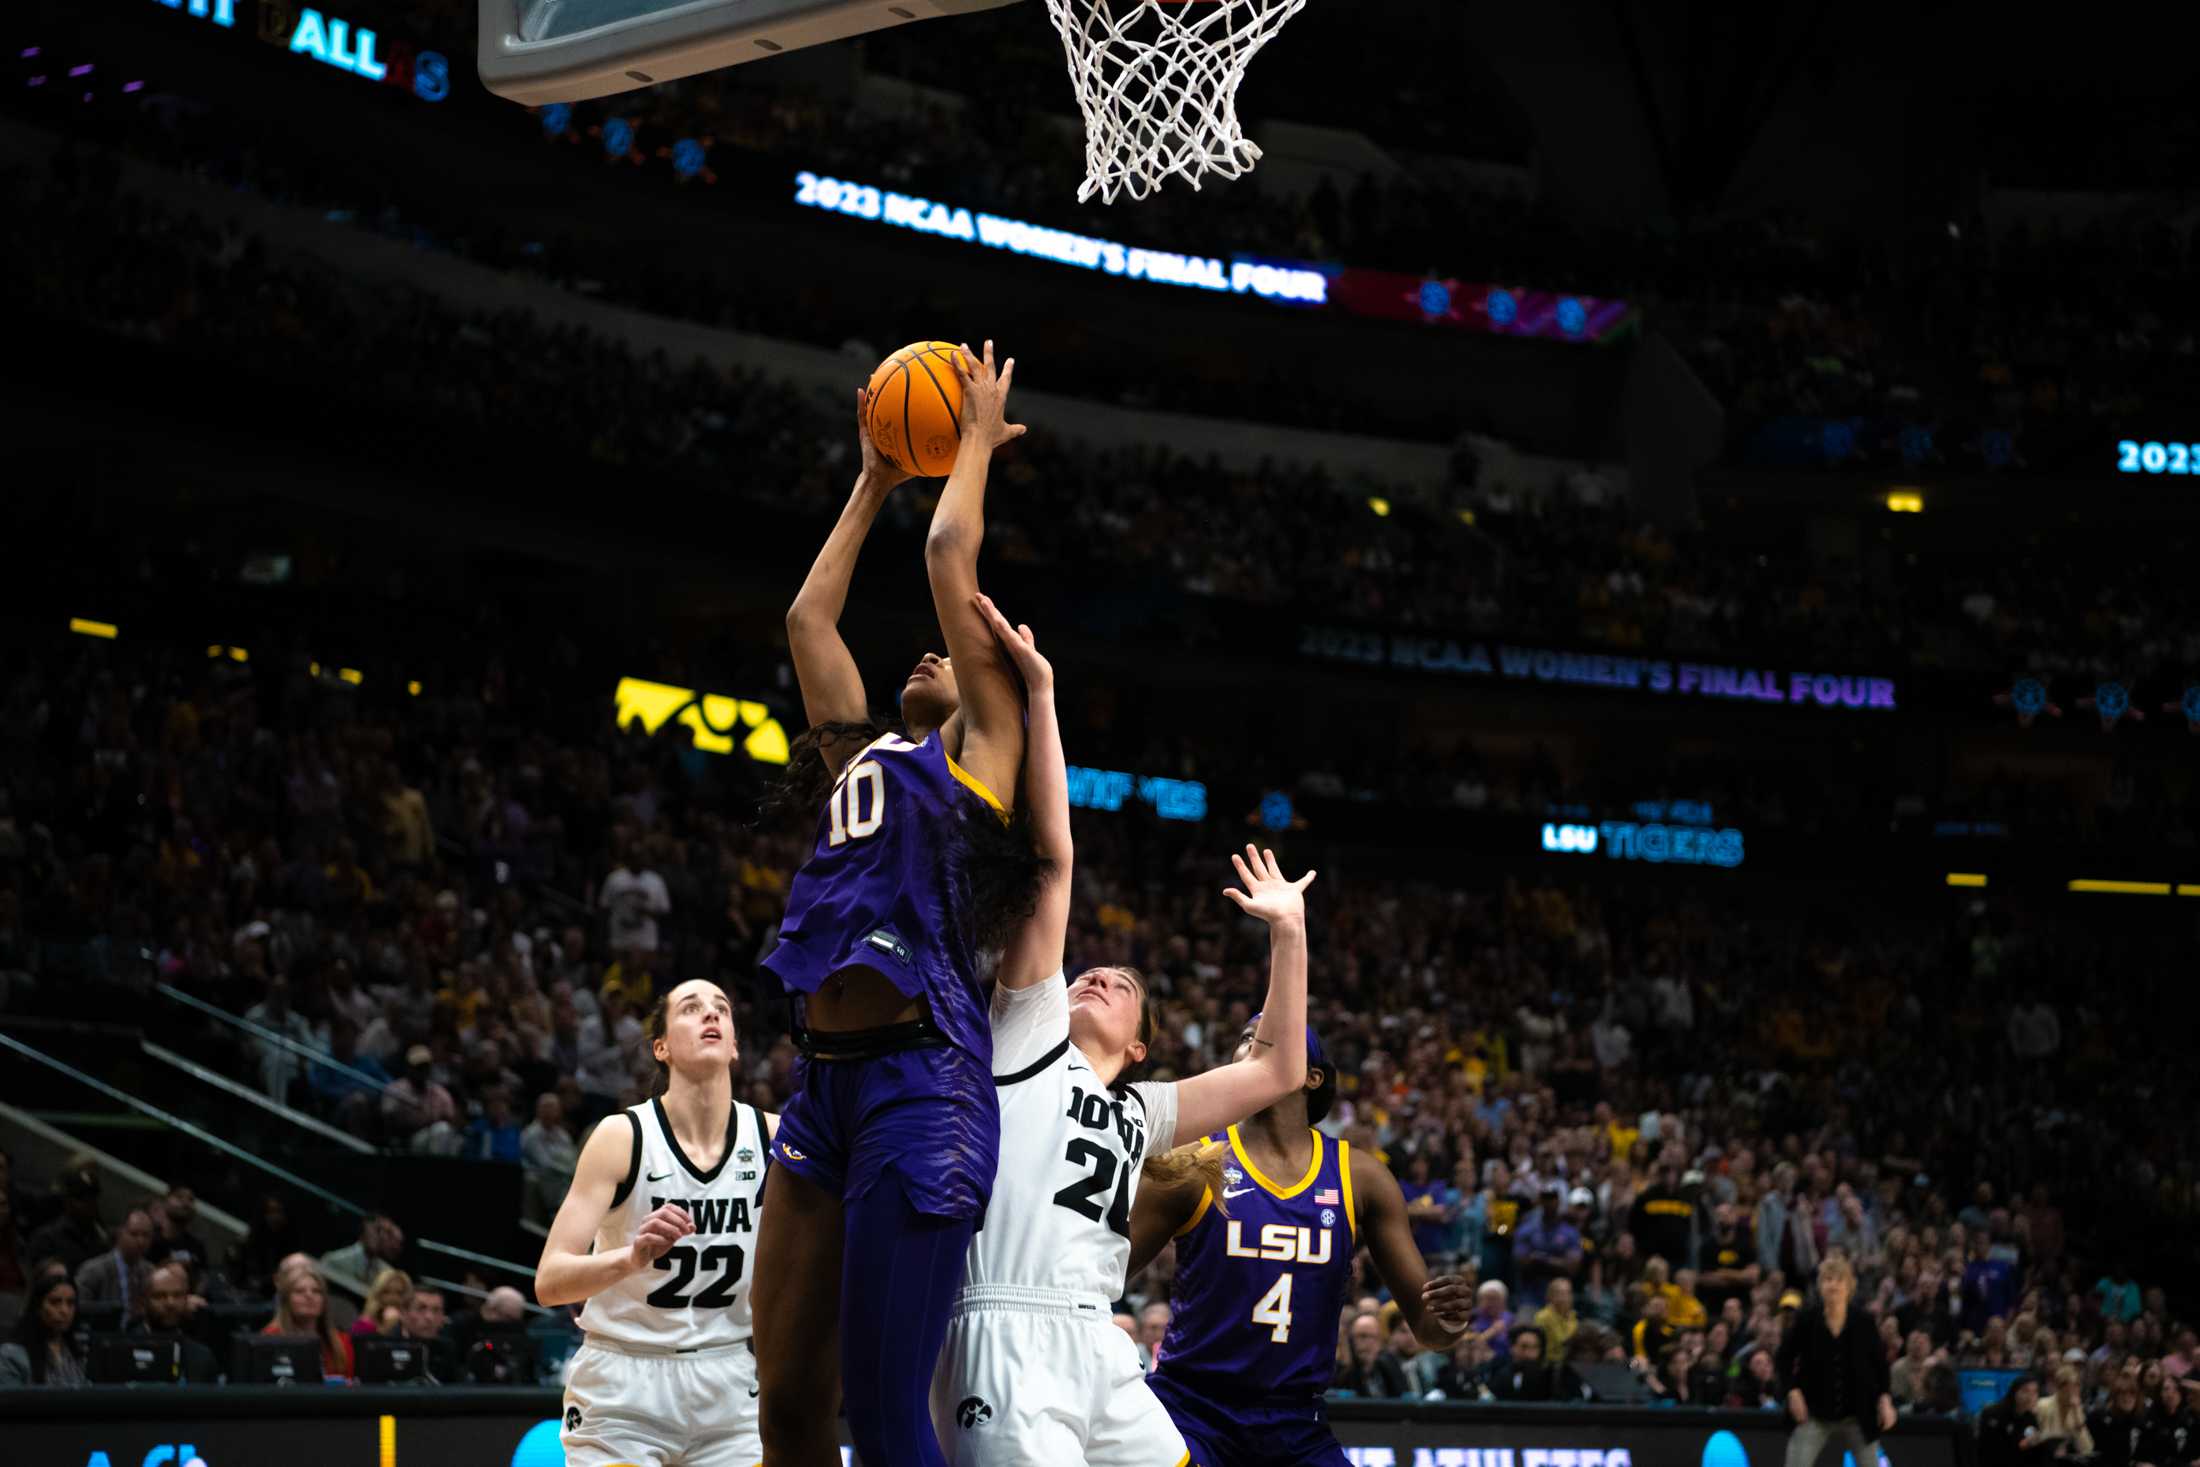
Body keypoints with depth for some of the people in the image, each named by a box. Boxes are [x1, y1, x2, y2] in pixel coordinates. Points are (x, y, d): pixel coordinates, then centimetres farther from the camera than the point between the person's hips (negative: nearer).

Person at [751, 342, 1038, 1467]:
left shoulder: (980, 747, 9)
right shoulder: (862, 758, 26)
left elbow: (950, 558, 7)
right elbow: (808, 617, 32)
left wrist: (977, 441, 21)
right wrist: (875, 480, 39)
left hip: (920, 1082, -7)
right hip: (825, 1081, 7)